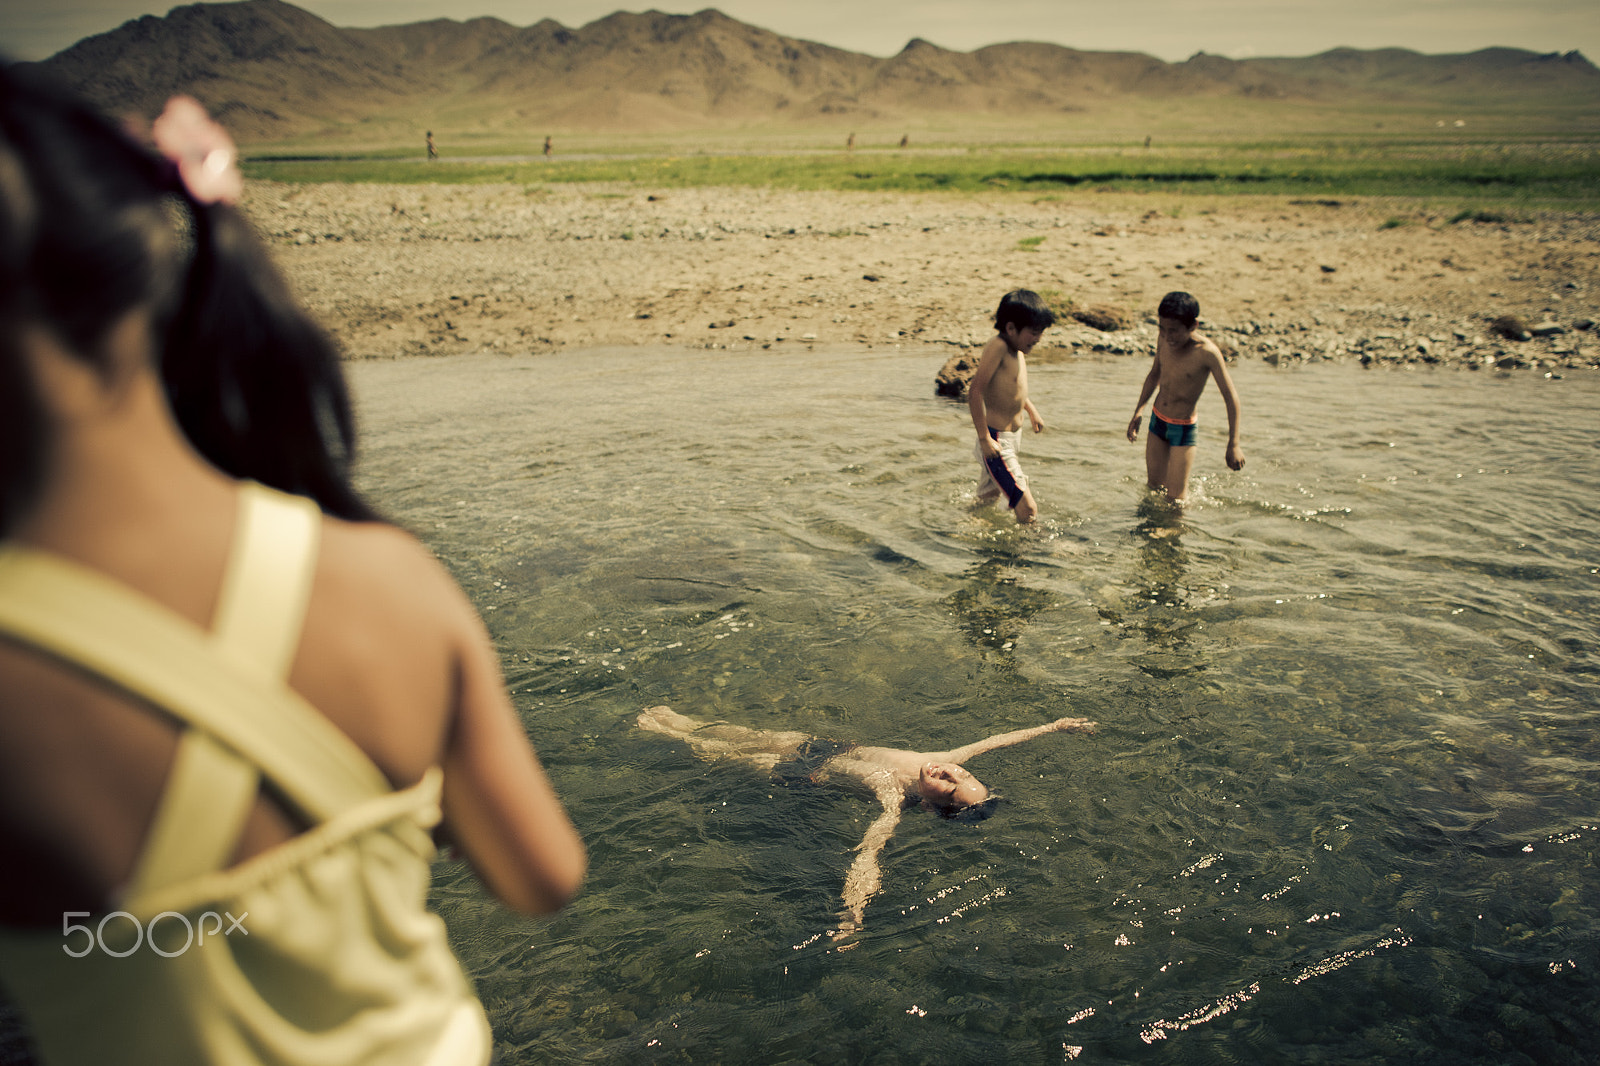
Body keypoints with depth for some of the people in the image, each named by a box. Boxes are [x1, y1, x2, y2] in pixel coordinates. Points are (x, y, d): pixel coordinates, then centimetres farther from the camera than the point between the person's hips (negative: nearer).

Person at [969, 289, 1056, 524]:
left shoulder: (1016, 348, 6)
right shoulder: (998, 346, -22)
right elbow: (975, 392, -26)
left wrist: (1030, 409, 34)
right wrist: (984, 438, -26)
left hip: (1012, 435, 10)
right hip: (997, 440, -10)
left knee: (987, 499, 29)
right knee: (1028, 509, -16)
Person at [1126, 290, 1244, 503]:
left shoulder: (1206, 352, -25)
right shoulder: (1163, 339, -8)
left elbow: (1231, 397, -21)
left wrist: (1234, 444, -22)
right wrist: (1139, 410, 7)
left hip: (1184, 428, -5)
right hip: (1157, 421, 5)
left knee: (1176, 499, -2)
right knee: (1154, 487, 15)